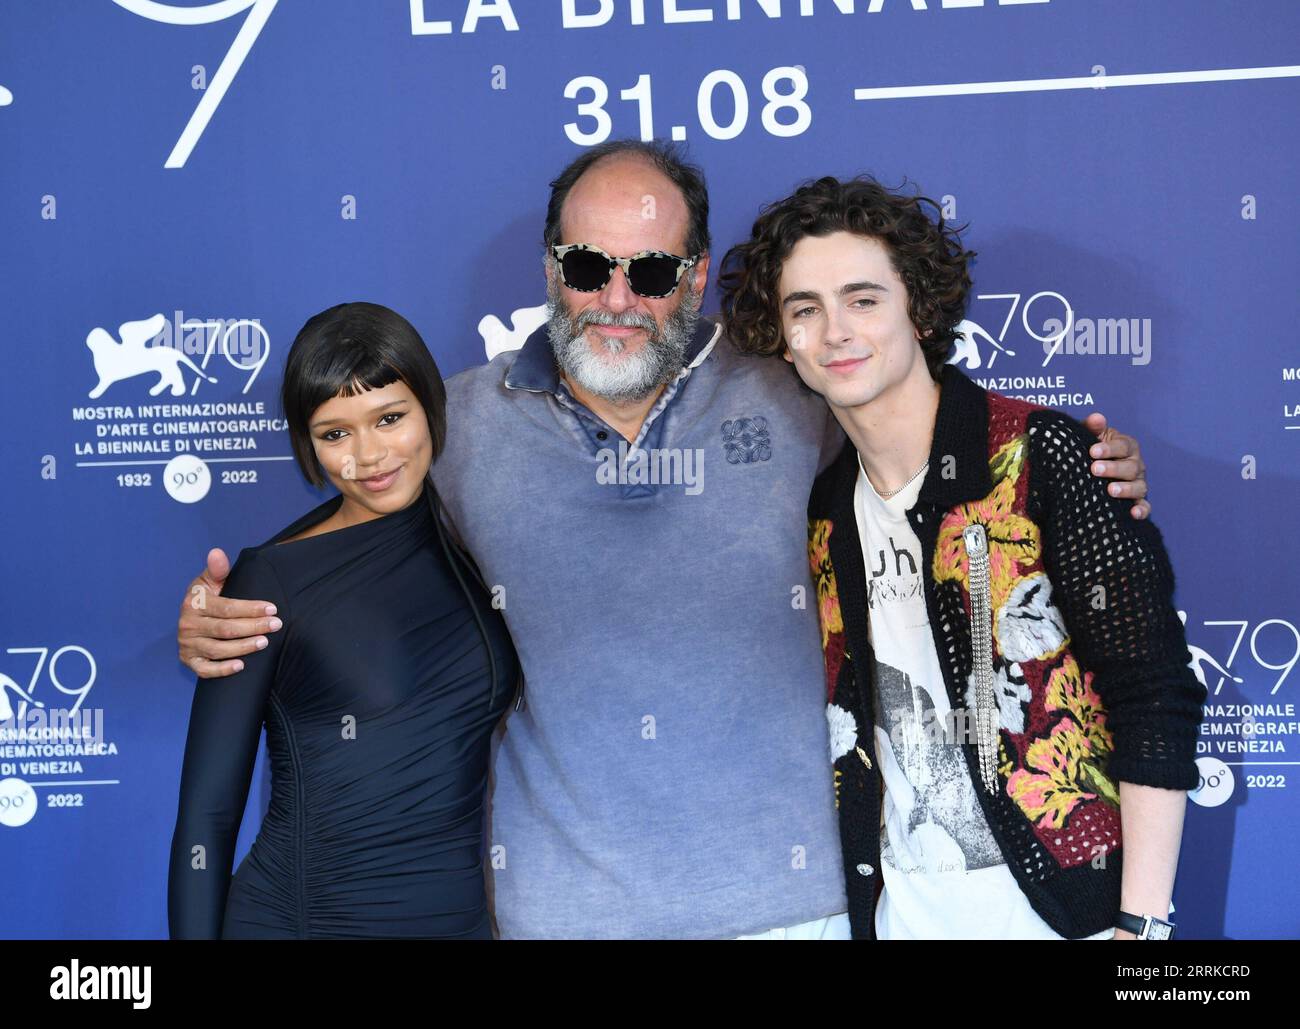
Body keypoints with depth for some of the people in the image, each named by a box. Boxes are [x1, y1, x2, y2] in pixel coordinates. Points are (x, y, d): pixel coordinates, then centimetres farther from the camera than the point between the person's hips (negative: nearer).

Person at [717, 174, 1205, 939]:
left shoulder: (1041, 457, -12)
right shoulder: (818, 500, 4)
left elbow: (1154, 699, -13)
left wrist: (1143, 922, -16)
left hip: (1057, 903, -4)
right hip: (894, 906, 4)